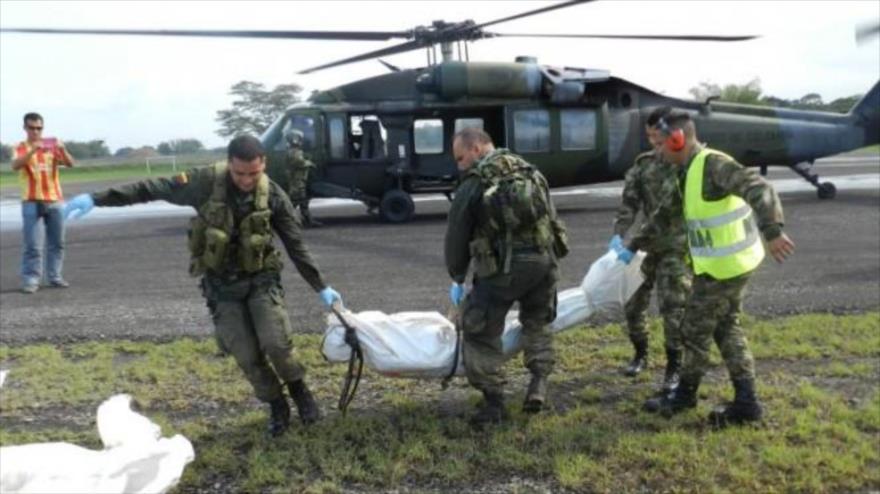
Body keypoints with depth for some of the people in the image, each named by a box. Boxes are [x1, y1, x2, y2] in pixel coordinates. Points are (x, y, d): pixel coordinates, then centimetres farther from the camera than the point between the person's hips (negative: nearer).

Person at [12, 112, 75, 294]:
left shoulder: (52, 146, 9)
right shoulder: (21, 147, 2)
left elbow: (70, 164, -3)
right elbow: (15, 166, -17)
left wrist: (62, 150, -22)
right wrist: (32, 151, -30)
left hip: (54, 200, 3)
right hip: (31, 202, -3)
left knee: (57, 243, 6)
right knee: (32, 245, -4)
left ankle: (55, 277, 14)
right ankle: (31, 280, -2)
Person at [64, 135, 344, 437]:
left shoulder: (273, 196, -11)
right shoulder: (207, 181, -15)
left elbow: (296, 246, -2)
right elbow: (153, 189, -11)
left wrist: (321, 288, 0)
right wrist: (96, 198, -14)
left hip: (261, 278, 0)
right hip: (222, 284, 0)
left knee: (276, 343, -15)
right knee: (247, 356, -2)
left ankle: (299, 392, 14)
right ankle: (276, 406, 22)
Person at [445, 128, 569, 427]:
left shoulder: (473, 184, 0)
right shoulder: (531, 172, 16)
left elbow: (457, 236, 5)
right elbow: (552, 219, 17)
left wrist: (457, 278, 17)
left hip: (502, 267, -5)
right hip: (544, 260, 5)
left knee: (480, 332, 7)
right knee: (537, 323, 26)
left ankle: (494, 402, 7)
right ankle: (539, 383, 14)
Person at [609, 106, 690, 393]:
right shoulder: (643, 165, 5)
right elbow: (629, 203, -1)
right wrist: (618, 235, -16)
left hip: (678, 246, -5)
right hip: (646, 244, 5)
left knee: (673, 308, -6)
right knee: (632, 302, 10)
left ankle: (674, 368, 11)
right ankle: (640, 354, 33)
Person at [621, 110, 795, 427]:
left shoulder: (714, 165, -20)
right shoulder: (687, 174, 11)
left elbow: (759, 190, -32)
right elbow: (665, 215, 22)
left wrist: (772, 231, -46)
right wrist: (634, 246, 28)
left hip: (724, 265, -10)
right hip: (728, 262, 10)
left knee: (695, 330, 5)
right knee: (726, 329, 14)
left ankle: (685, 395, 22)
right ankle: (746, 402, 18)